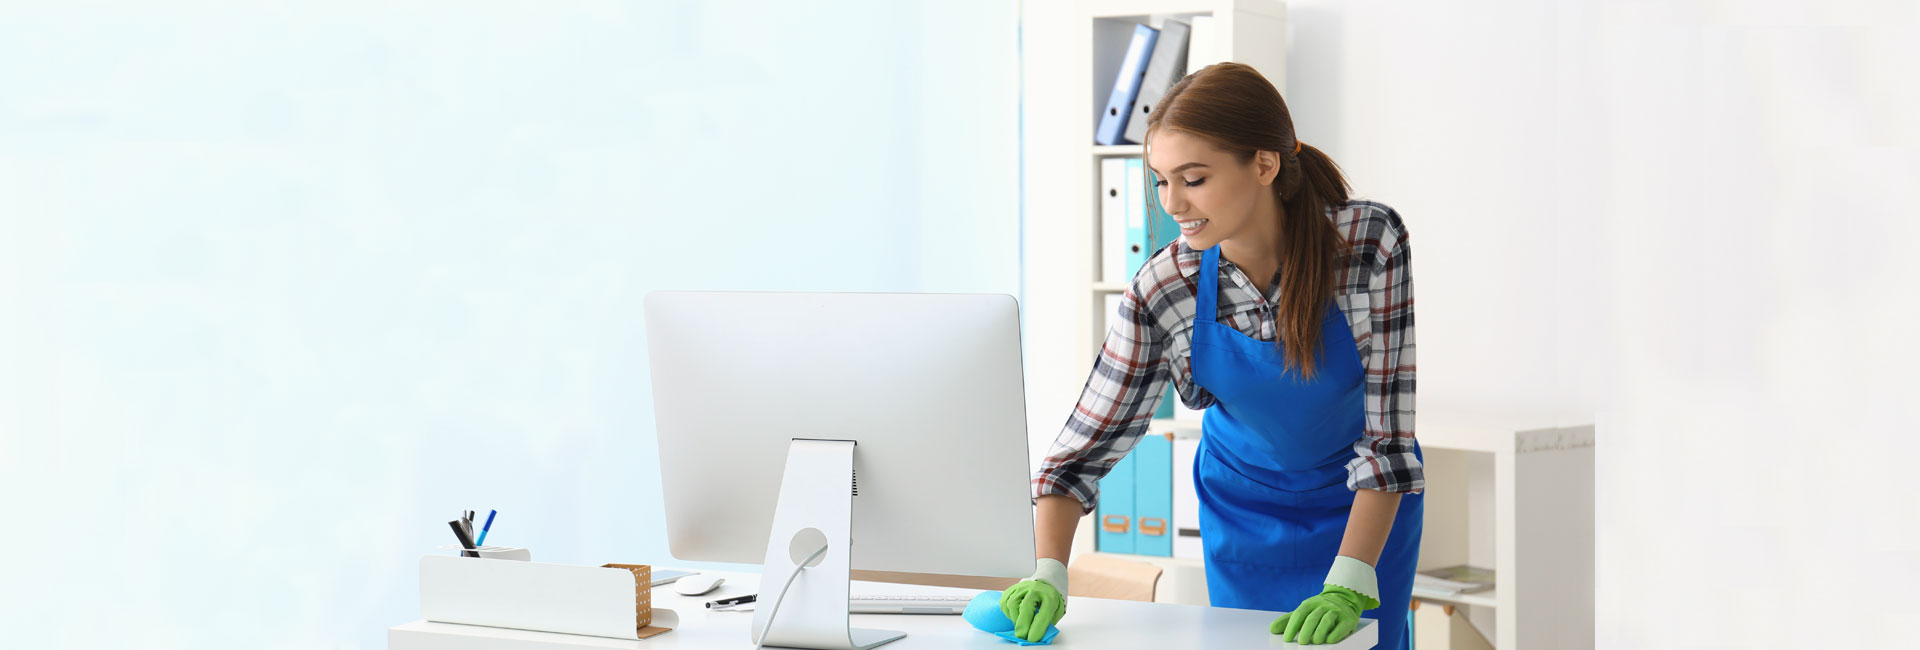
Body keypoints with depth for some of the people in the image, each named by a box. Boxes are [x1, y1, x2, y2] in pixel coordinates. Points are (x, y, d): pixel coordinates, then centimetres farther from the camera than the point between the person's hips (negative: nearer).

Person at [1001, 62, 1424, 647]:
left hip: (1364, 507, -1)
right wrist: (1047, 576, -30)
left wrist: (1348, 586, -32)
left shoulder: (1370, 244, -27)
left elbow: (1387, 429, -24)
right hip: (1244, 507, 1)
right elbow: (1088, 440, -16)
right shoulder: (1162, 291, -22)